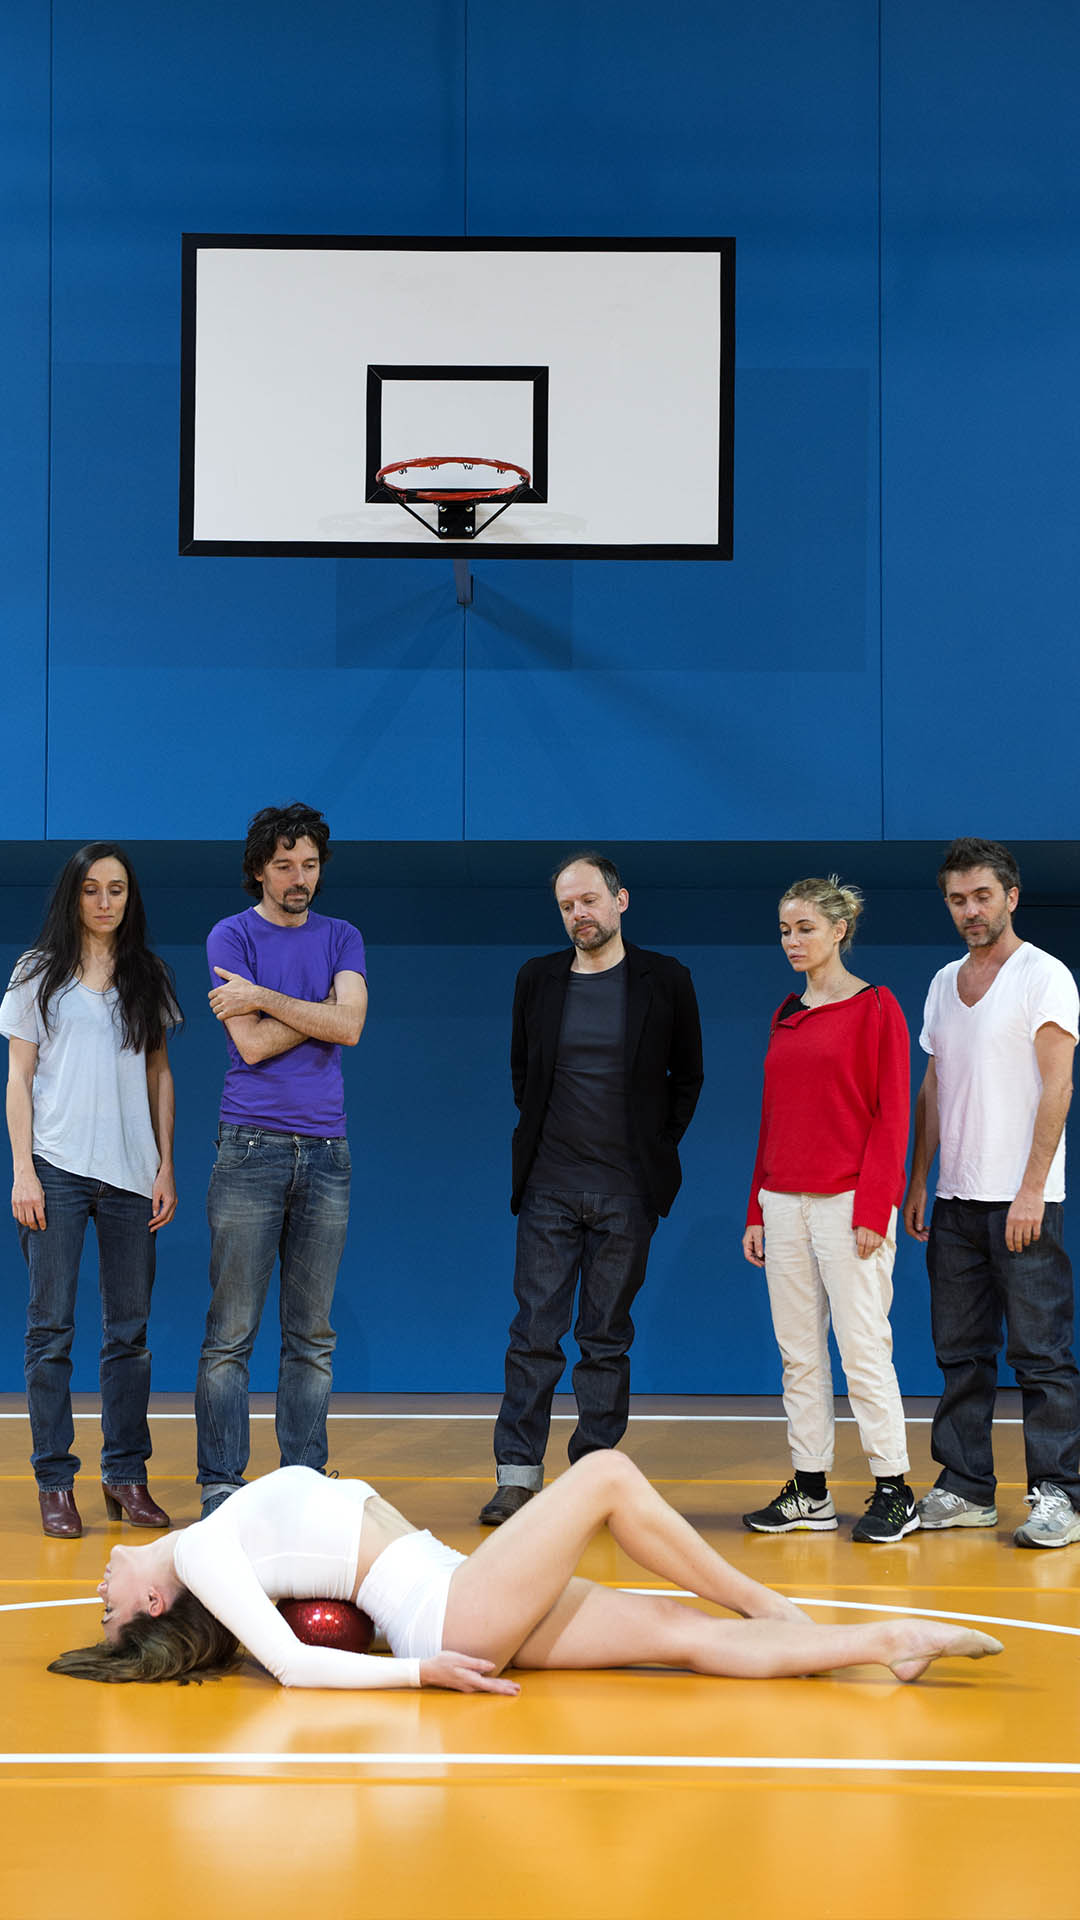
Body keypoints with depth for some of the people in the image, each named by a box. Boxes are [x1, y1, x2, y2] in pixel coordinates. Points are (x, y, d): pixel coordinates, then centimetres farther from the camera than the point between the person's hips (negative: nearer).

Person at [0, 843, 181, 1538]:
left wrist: (166, 1167, 6)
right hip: (57, 1167, -2)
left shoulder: (148, 978, 11)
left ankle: (127, 1474, 11)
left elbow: (160, 1075, 13)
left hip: (132, 1172, 2)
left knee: (131, 1329, 3)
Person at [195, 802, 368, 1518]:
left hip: (325, 1150, 4)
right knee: (231, 1332, -4)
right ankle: (220, 1482, 1)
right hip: (251, 1148, -3)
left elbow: (351, 1026, -5)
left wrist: (264, 996, -8)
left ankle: (305, 1481, 11)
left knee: (313, 1336, 6)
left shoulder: (342, 939, 13)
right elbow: (251, 1043, -9)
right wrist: (323, 1009, -2)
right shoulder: (232, 937, 2)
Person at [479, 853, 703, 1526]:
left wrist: (657, 1145, 4)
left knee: (607, 1338, 4)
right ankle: (519, 1472, 2)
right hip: (549, 1185, 1)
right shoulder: (538, 979, 6)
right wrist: (538, 1134, 9)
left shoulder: (664, 981, 1)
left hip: (626, 1190, -1)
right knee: (535, 1331, -1)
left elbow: (687, 1077, 9)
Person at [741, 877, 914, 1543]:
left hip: (849, 1205, -7)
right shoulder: (786, 1016, 15)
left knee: (862, 1348, -6)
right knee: (799, 1352, 7)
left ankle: (894, 1492, 1)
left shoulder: (875, 1008, -4)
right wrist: (758, 1209, 15)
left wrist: (872, 1210, -15)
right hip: (786, 1204, 7)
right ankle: (810, 1492, 12)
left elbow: (890, 1115, -8)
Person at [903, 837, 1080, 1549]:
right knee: (961, 1351, 8)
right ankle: (966, 1490, 13)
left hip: (1022, 1200, -7)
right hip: (955, 1198, 7)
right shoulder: (945, 983, 16)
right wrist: (918, 1181, 13)